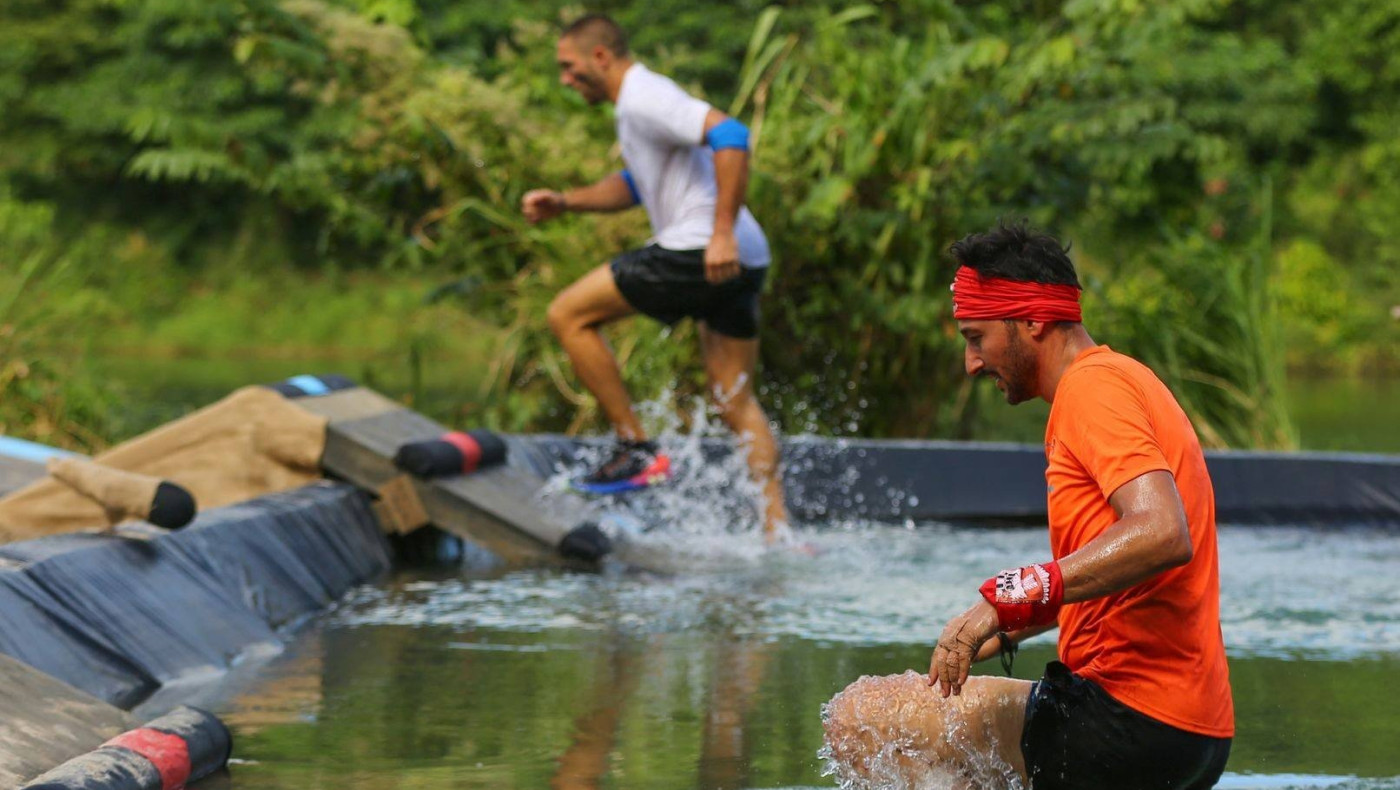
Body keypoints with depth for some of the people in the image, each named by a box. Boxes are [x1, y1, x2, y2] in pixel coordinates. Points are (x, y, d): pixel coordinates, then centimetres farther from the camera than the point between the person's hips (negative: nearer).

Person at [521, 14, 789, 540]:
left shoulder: (643, 98, -10)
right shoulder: (640, 102, 23)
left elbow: (730, 136, -24)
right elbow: (637, 185, 38)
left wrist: (722, 232, -28)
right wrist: (565, 202, 24)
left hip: (699, 252, -10)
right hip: (739, 262, 10)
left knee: (569, 315, -1)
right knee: (735, 400, 13)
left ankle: (637, 450, -3)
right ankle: (777, 530, 8)